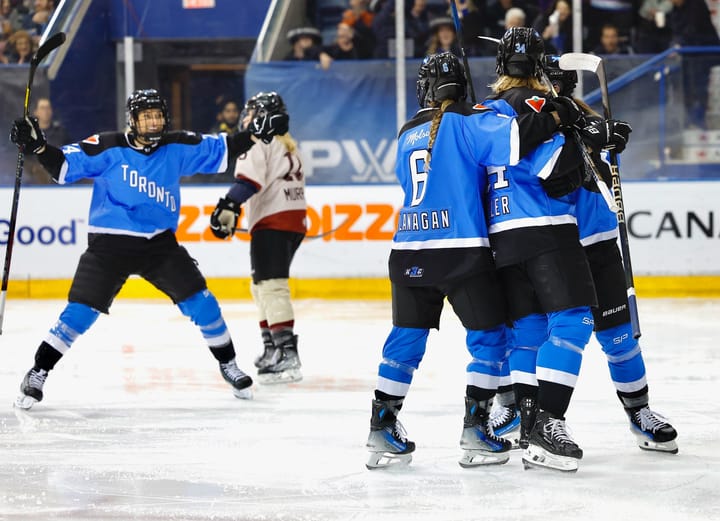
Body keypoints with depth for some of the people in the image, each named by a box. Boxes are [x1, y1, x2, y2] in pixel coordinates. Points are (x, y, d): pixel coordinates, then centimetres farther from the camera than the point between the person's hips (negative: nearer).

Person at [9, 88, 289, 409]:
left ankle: (228, 365, 17)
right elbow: (64, 166, -10)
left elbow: (219, 150, 10)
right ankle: (37, 375, 0)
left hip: (159, 242, 3)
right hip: (110, 243, -3)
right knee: (81, 311, -10)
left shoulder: (176, 148, 2)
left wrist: (257, 132, 2)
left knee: (199, 300, -1)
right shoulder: (109, 148, -10)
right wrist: (37, 145, -26)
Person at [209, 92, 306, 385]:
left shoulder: (257, 142, -6)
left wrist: (229, 206, -28)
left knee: (271, 286, -17)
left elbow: (250, 179, -20)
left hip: (273, 220, -10)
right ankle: (272, 349, 21)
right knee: (261, 286, 19)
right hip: (295, 218, 10)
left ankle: (287, 355, -28)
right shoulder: (288, 146, 23)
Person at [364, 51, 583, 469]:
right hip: (460, 250, -6)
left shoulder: (408, 136, 18)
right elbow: (509, 138, -19)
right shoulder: (466, 121, -3)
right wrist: (557, 117, -11)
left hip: (409, 251, 6)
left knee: (408, 337, 12)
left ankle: (382, 429, 10)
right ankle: (475, 428, -2)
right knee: (488, 334, 4)